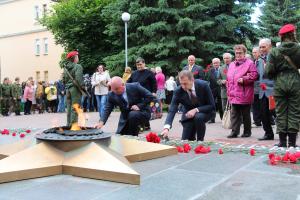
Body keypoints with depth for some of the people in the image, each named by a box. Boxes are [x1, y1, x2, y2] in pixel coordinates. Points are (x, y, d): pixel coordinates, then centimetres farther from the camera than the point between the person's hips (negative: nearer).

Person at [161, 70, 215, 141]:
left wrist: (196, 110, -33)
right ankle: (192, 138, 29)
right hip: (189, 116, 2)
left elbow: (212, 106, -18)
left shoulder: (203, 85, -25)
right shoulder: (178, 91, -22)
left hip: (204, 112, -1)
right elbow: (172, 110, -30)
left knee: (198, 117, -35)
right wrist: (166, 128, -46)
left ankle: (200, 141, -14)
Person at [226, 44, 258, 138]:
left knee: (246, 114, 4)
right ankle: (234, 132, 9)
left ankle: (247, 132, 16)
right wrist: (229, 91, 14)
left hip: (244, 95, -6)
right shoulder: (231, 65, 17)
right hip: (234, 95, 6)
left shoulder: (249, 63, -2)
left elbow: (254, 75, -11)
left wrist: (244, 79, -17)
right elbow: (228, 79, 19)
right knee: (234, 114, 5)